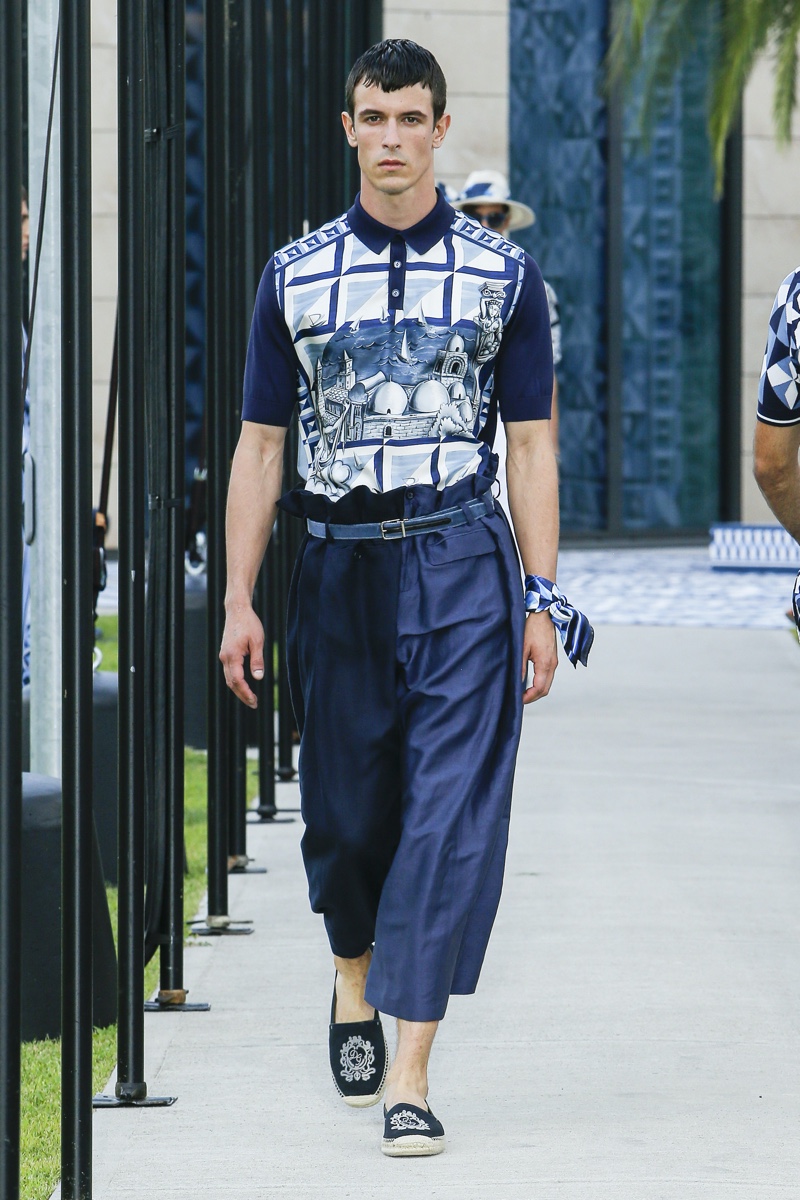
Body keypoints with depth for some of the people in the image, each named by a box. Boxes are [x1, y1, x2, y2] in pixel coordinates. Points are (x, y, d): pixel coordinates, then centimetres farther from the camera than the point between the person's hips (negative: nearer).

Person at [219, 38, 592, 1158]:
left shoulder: (503, 273, 5)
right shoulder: (294, 275, 7)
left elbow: (531, 444, 6)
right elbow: (260, 445, 8)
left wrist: (543, 601, 0)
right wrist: (239, 602, 2)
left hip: (464, 561, -2)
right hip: (340, 562, 2)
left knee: (452, 811, -11)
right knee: (346, 805, 8)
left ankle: (409, 1074, -12)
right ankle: (354, 988, 38)